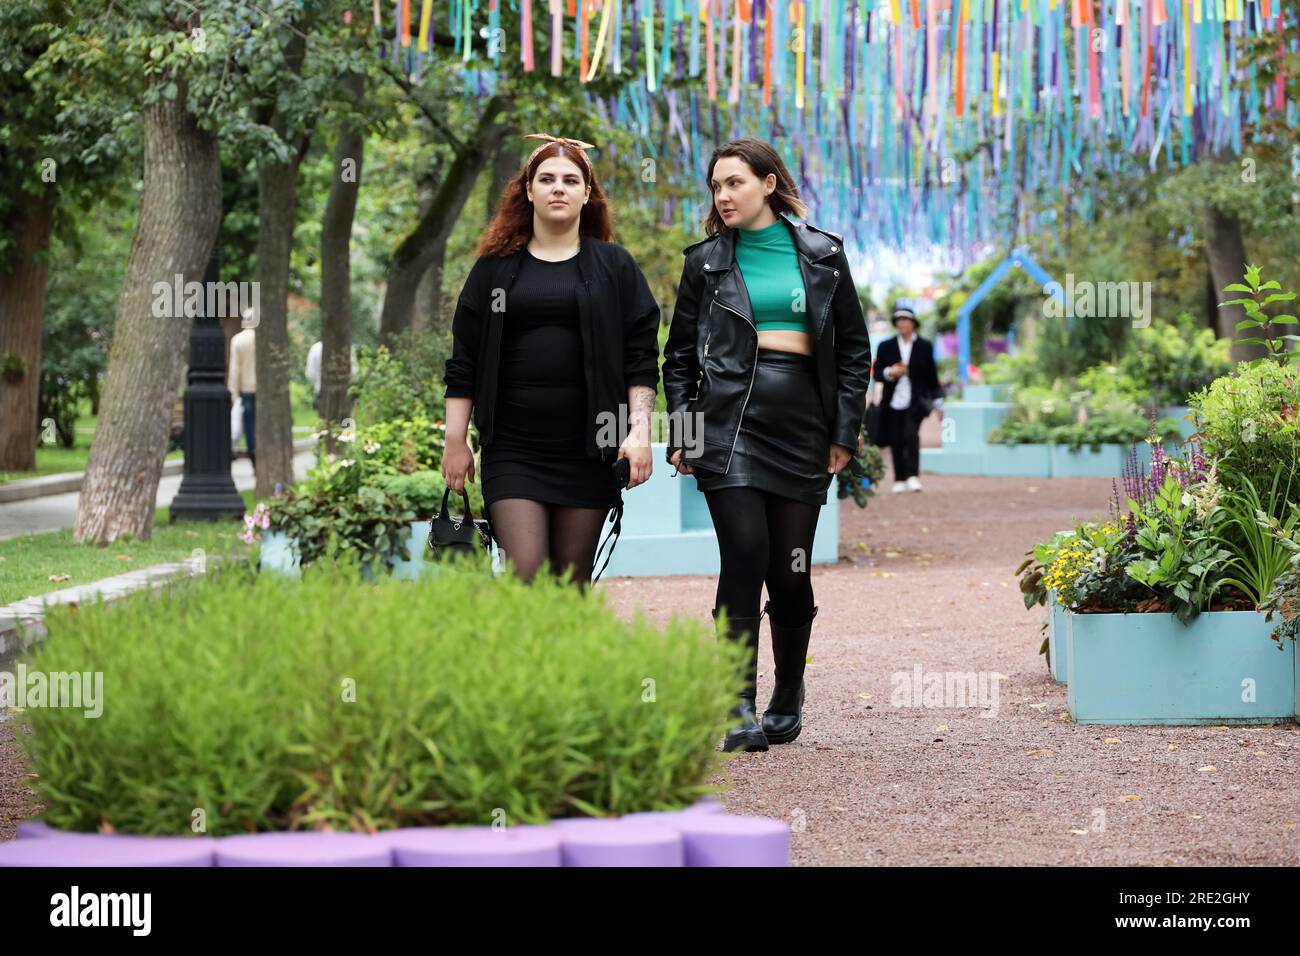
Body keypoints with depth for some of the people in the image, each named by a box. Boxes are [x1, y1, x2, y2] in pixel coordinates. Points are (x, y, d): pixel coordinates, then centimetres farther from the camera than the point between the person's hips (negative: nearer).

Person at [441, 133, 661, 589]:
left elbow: (641, 358, 6)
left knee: (572, 584, 2)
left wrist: (640, 431, -4)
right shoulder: (495, 268, 10)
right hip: (513, 451, 0)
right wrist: (456, 442, 5)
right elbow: (463, 363, 10)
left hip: (588, 449, 0)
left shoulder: (614, 267, 9)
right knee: (524, 577, -13)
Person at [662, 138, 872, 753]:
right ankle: (738, 709, -14)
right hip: (729, 423, -1)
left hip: (803, 426, 1)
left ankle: (788, 699, 22)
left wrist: (845, 431, 4)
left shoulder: (822, 256, 10)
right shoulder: (706, 261, 10)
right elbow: (679, 356, 12)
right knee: (745, 555, -14)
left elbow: (854, 349, 12)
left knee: (790, 570, 3)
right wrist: (680, 434, 2)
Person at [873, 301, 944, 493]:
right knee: (896, 442, 2)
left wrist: (938, 402, 9)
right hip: (893, 403, 2)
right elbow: (877, 374, 8)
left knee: (911, 434, -21)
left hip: (916, 401, -2)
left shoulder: (924, 346, 9)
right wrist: (889, 373, -13)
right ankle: (900, 480, 13)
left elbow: (932, 376, 11)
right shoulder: (886, 346, 10)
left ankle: (913, 476, -20)